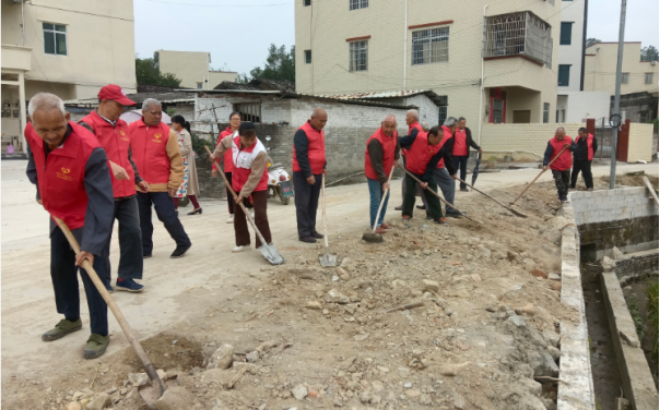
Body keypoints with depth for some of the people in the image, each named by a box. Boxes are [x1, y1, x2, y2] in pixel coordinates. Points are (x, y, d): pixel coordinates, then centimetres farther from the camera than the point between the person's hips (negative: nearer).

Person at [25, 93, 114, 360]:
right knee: (59, 269, 19)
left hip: (87, 219, -7)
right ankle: (71, 319, 39)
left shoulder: (90, 150, -36)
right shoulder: (31, 134, -14)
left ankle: (100, 333, 11)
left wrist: (92, 245, -38)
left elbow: (101, 202, -35)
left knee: (91, 274, -5)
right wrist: (41, 191, 7)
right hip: (59, 216, 7)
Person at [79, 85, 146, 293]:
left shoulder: (122, 125, 14)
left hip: (127, 192, 7)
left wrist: (138, 179, 25)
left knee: (132, 232, 5)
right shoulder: (88, 125, -10)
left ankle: (126, 277, 17)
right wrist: (110, 165, -41)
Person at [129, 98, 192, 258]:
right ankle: (145, 249, 26)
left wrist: (174, 183, -9)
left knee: (168, 216, 0)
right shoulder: (131, 129, 3)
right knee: (142, 219, 12)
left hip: (160, 185, -3)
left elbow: (176, 160, -6)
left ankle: (183, 243, 20)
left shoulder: (167, 132, -5)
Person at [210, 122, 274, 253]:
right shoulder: (233, 138, -15)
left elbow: (255, 176, -28)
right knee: (239, 215, 13)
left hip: (258, 186, -6)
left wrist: (244, 193, -24)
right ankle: (243, 243, 25)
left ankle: (265, 244, -3)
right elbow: (224, 143, 12)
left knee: (260, 215, -10)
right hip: (238, 184, 6)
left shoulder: (260, 152, -32)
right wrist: (216, 155, 21)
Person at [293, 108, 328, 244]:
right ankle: (304, 233, 0)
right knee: (303, 204, -4)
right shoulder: (302, 132, -16)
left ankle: (311, 230, 20)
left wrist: (324, 166, 9)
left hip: (317, 173, 8)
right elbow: (301, 155, -20)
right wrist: (308, 174, -21)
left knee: (313, 204, 12)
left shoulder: (320, 132, 11)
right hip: (303, 174, -8)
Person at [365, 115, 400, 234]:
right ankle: (375, 225, 1)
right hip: (374, 173, -8)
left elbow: (396, 146, 20)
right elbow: (376, 163, -30)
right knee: (376, 199, -6)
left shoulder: (394, 134, -5)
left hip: (386, 171, 8)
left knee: (385, 197, 14)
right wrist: (383, 180, -29)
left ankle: (380, 221, 26)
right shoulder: (376, 140, -31)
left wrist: (396, 158, 6)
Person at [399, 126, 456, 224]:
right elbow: (400, 142, -12)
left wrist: (426, 180, -20)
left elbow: (432, 166, -16)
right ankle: (407, 214, 20)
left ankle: (438, 216, 10)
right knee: (409, 193, 3)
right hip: (411, 170, -1)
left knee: (432, 194, 2)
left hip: (427, 172, 1)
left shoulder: (440, 148, -18)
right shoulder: (417, 137, -24)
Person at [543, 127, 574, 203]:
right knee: (559, 181, -9)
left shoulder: (569, 140, -3)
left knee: (566, 182, 14)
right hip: (556, 167, -5)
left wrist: (570, 147, -15)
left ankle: (564, 195, 30)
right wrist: (545, 164, -30)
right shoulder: (551, 142, -17)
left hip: (566, 166, 5)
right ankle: (563, 197, 0)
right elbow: (547, 154, -19)